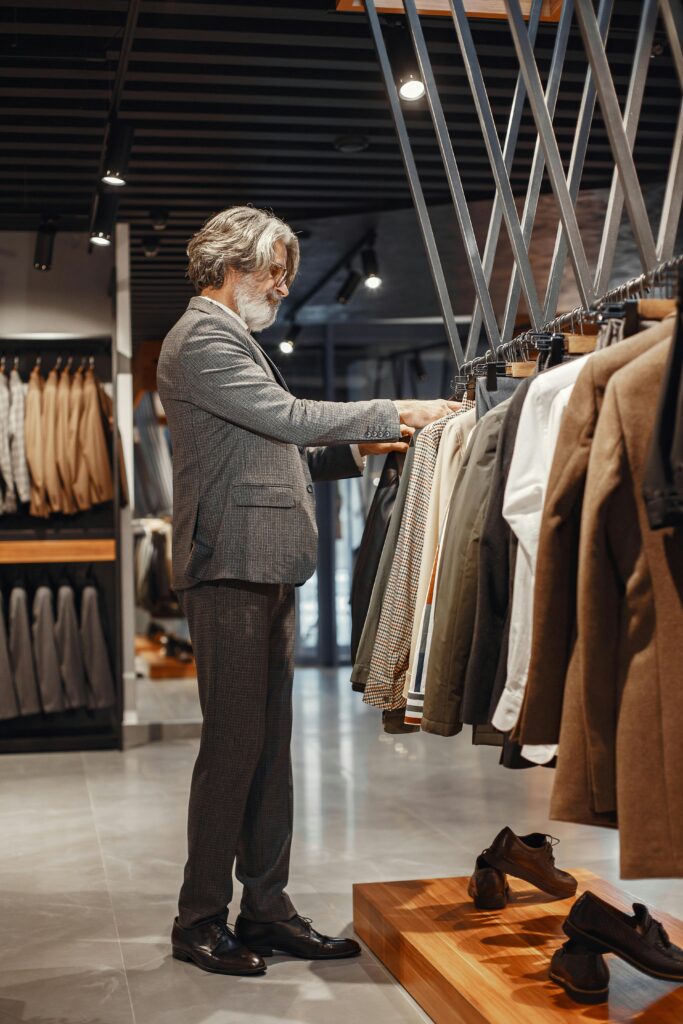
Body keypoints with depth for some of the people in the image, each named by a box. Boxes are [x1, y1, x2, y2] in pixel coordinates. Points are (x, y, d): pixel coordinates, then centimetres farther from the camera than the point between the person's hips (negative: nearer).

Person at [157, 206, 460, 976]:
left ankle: (266, 911, 15)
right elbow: (287, 416, -17)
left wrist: (357, 449, 13)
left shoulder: (232, 339, 25)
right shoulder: (202, 338, -7)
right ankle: (199, 920, 5)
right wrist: (392, 416, -11)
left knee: (269, 742, 9)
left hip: (265, 574, 10)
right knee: (235, 741, -6)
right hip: (229, 569, -10)